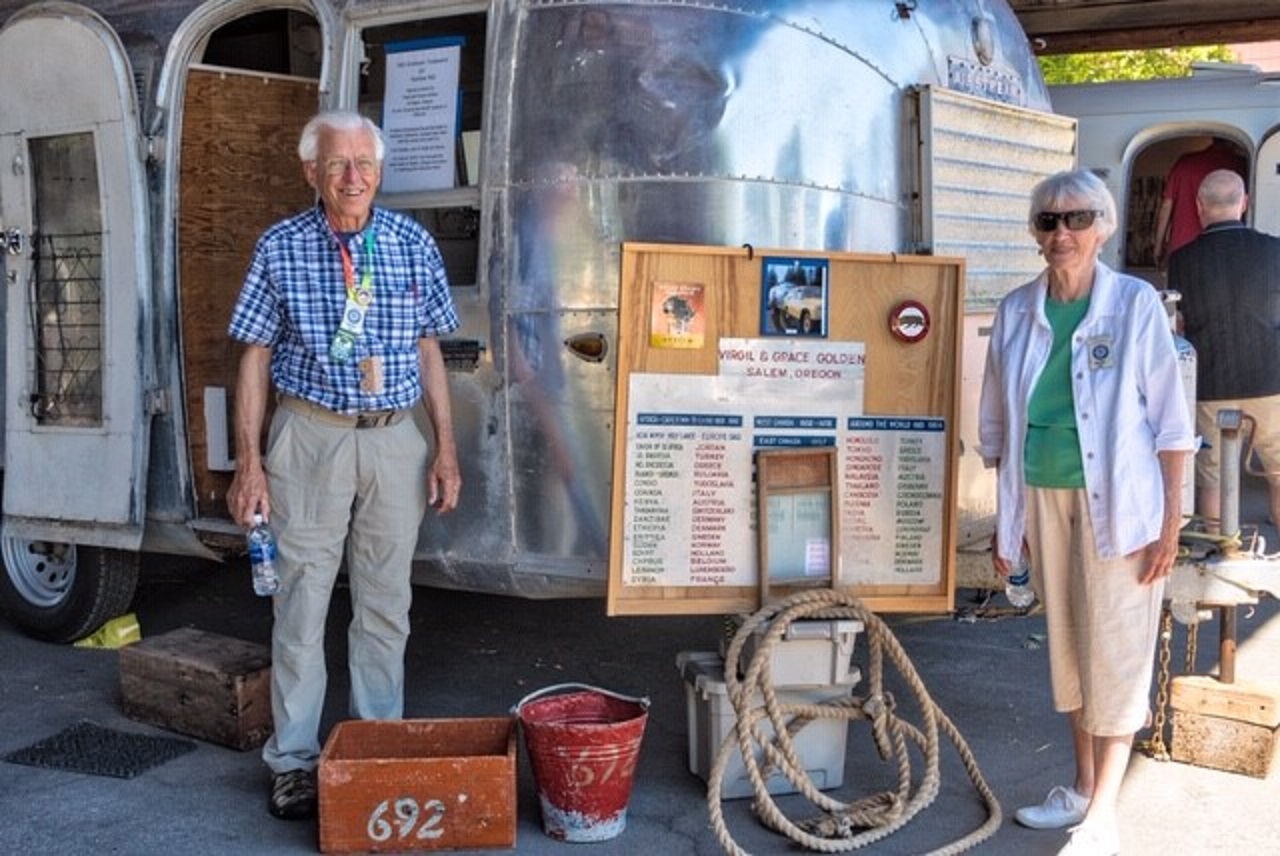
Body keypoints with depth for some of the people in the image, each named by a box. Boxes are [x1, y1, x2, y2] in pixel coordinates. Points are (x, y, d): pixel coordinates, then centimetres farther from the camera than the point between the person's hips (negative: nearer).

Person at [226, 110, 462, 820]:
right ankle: (294, 760, 16)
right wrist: (248, 461, -6)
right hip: (311, 435, -2)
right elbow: (256, 356, 0)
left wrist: (445, 447, 3)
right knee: (302, 600, 3)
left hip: (395, 439, 2)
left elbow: (429, 352, 8)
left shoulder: (413, 245, 3)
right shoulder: (280, 248, -1)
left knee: (386, 602, 9)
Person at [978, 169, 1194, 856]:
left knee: (1114, 652, 1)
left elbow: (1170, 422, -6)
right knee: (1067, 646, 15)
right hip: (1042, 501, 4)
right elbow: (999, 423, 9)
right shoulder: (1016, 310, 3)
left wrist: (1171, 522, -9)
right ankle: (1082, 788, 31)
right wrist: (1006, 516, 10)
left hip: (1115, 503, -4)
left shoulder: (1136, 304, -8)